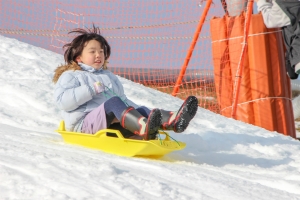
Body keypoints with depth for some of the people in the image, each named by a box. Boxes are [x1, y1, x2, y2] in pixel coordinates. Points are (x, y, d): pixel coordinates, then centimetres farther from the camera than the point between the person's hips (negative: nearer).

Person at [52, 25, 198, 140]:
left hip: (114, 123, 6)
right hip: (84, 123, -6)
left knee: (142, 110, -22)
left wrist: (137, 111, 13)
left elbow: (124, 100, 35)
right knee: (113, 102, -35)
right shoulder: (70, 76, 11)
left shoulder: (109, 77, 33)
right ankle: (144, 129, -63)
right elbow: (62, 101, -7)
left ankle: (173, 121, -52)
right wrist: (92, 89, -12)